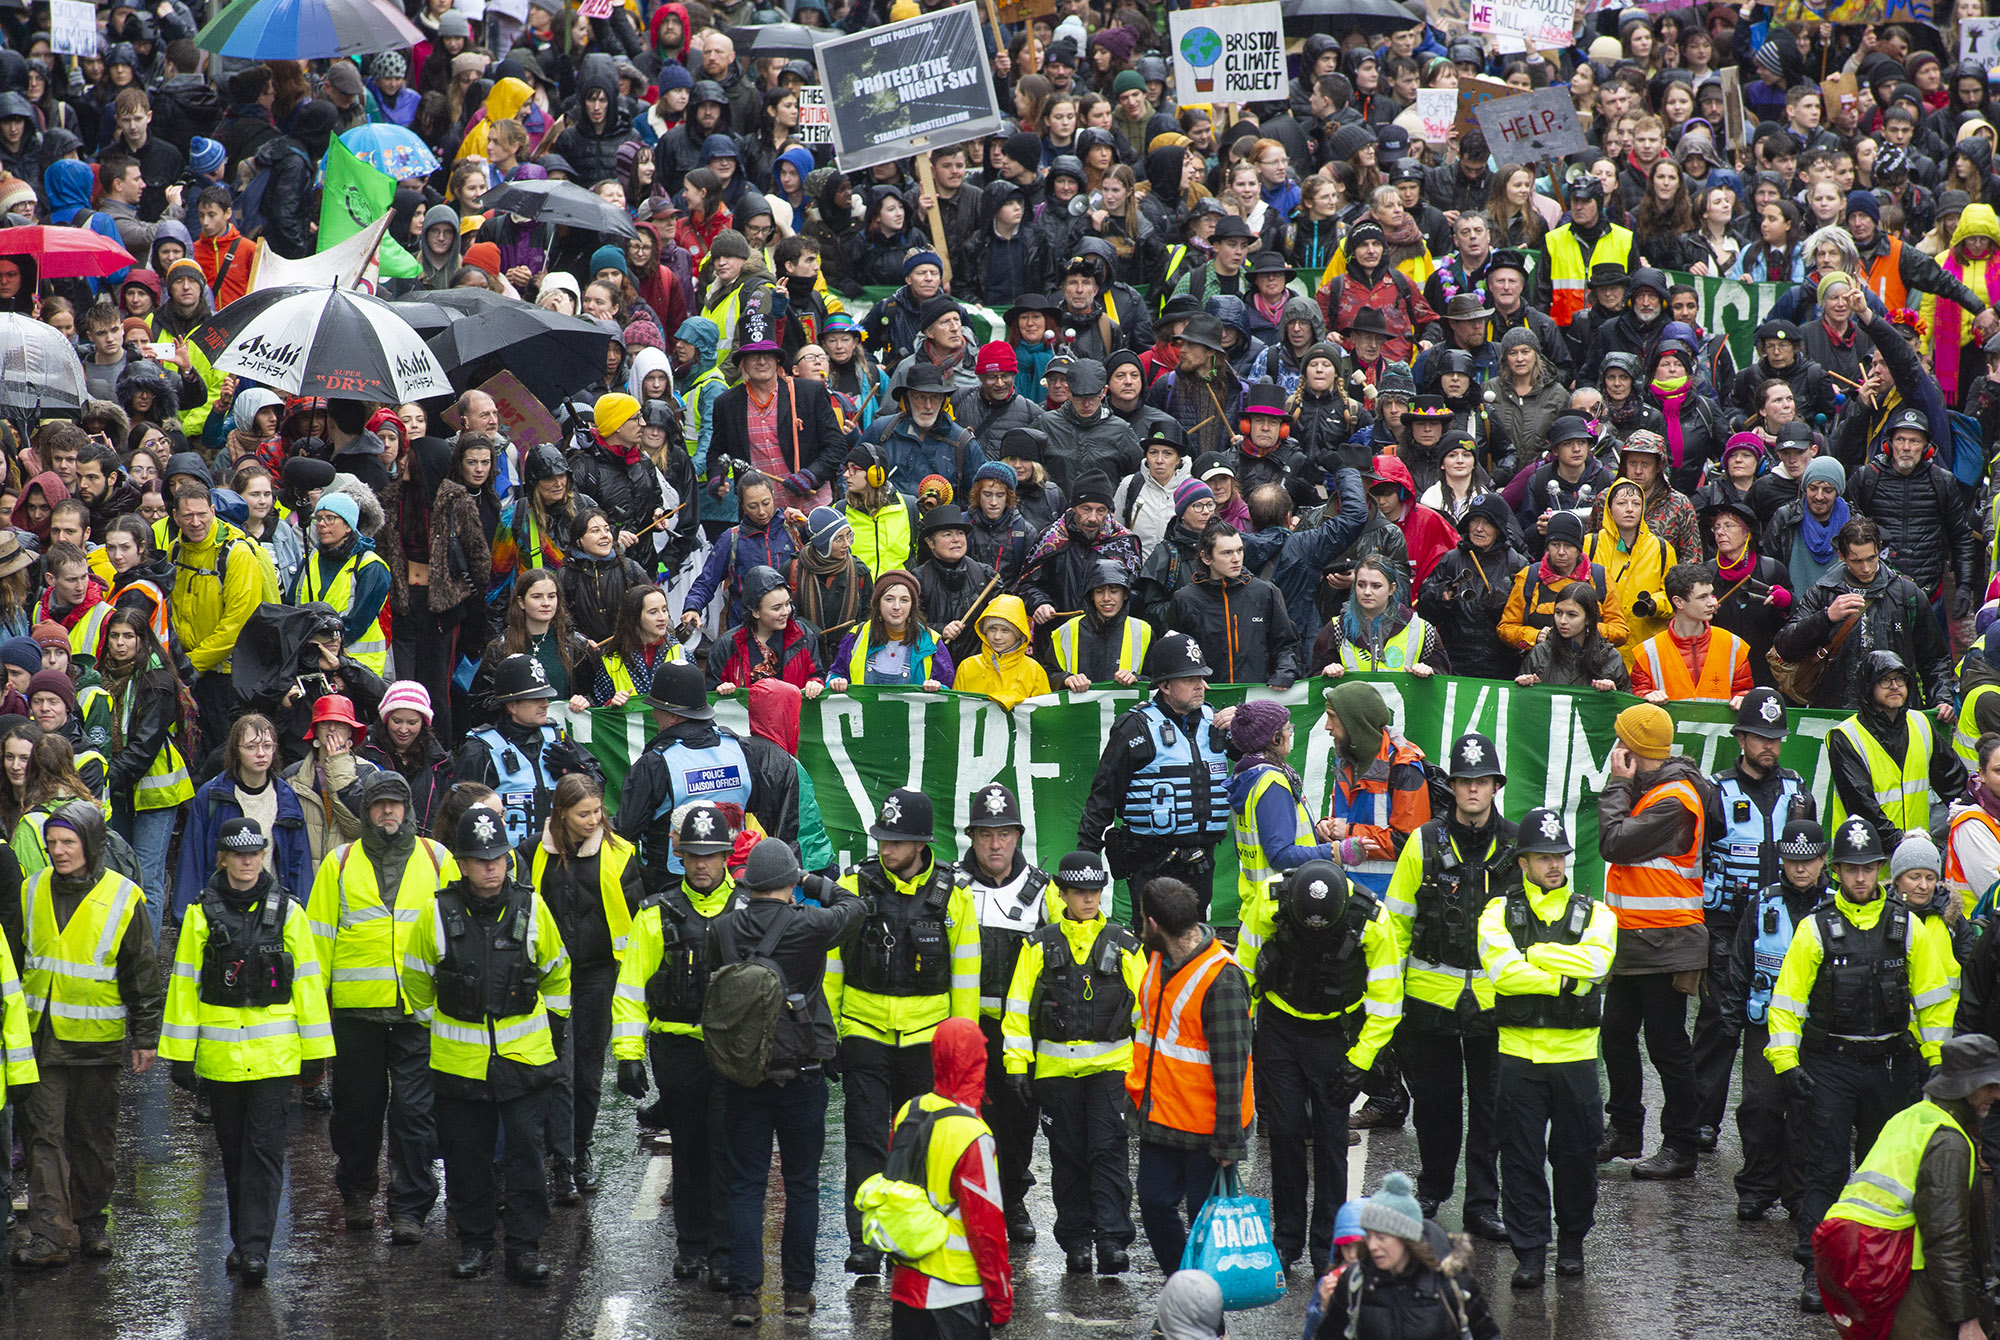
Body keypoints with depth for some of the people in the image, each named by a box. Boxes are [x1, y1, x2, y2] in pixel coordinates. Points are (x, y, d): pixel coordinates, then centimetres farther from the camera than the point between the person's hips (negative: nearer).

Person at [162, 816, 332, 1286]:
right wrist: (180, 1053, 0)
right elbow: (185, 983, 3)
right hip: (220, 1051, 2)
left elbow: (307, 982, 5)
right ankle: (244, 1242, 24)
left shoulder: (285, 911, 1)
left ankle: (255, 1247, -13)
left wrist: (315, 1051, 4)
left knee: (264, 1148, -9)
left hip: (274, 1052, -2)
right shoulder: (203, 913, 1)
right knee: (233, 1149, 11)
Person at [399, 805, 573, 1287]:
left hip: (524, 1057, 0)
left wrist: (547, 1017, 13)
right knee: (466, 1153, 7)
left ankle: (525, 1247, 4)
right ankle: (474, 1243, 19)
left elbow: (556, 972, 14)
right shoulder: (438, 914, -6)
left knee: (524, 1148, -2)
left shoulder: (531, 909, -3)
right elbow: (417, 979, 11)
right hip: (460, 1061, 0)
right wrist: (436, 1023, 14)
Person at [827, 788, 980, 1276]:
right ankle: (863, 1241, -4)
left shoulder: (952, 897, -1)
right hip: (864, 1033, -1)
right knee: (866, 1140, -5)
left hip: (926, 1038, 1)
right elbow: (830, 968, 4)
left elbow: (965, 980, 4)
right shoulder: (853, 887, -2)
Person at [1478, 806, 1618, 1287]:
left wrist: (1533, 953, -13)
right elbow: (1502, 969, -14)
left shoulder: (1595, 914, 6)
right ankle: (1529, 1252, 6)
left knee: (1575, 1154, 6)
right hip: (1518, 1053, 0)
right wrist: (1564, 977, -17)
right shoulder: (1500, 913, 4)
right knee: (1522, 1156, 0)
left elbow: (1593, 964, -15)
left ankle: (1572, 1242, 23)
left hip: (1574, 1054, 0)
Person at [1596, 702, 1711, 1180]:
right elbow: (1615, 844, 16)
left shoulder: (1673, 800, -18)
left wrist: (1618, 785, -14)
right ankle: (1624, 1131, 28)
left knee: (1667, 1046, -4)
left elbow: (1616, 843, -22)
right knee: (1617, 1034, 16)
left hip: (1662, 943, -10)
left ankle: (1679, 1148, 1)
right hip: (1632, 939, 10)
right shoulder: (1650, 789, 13)